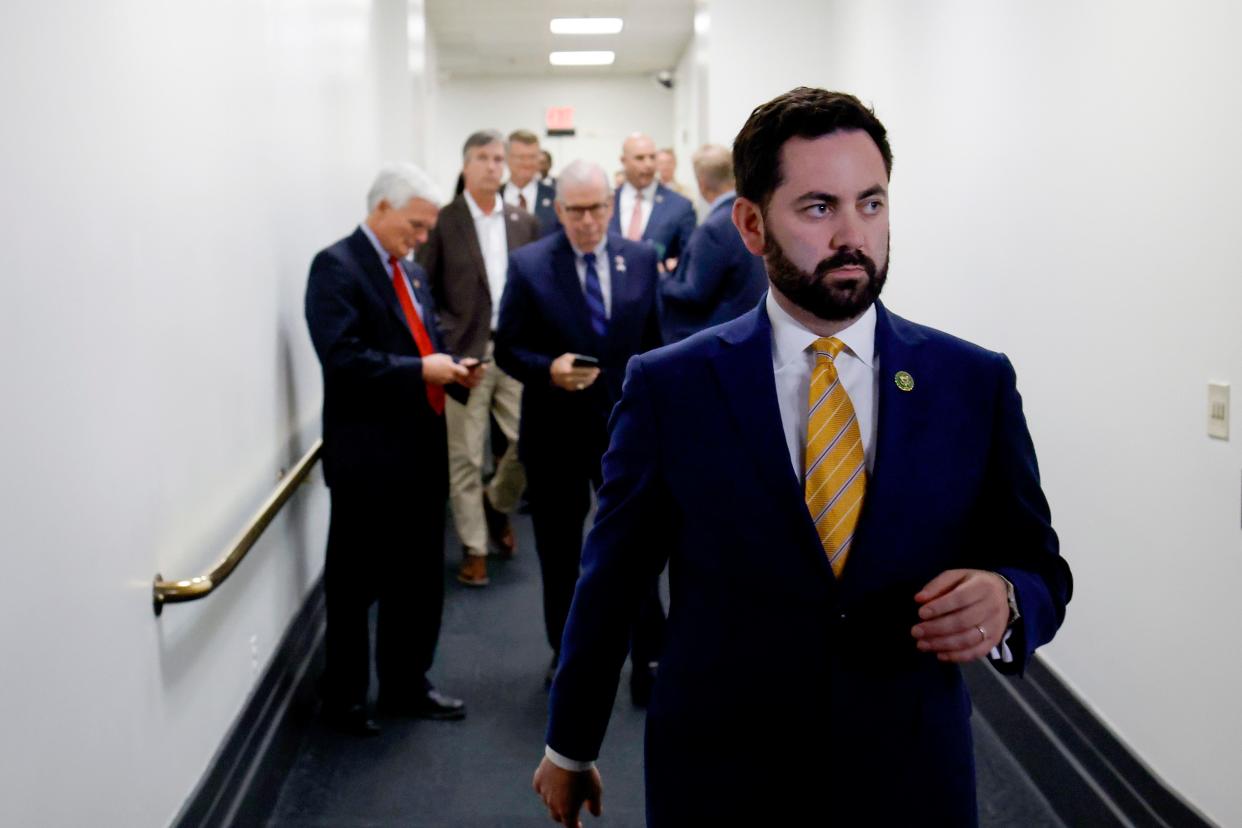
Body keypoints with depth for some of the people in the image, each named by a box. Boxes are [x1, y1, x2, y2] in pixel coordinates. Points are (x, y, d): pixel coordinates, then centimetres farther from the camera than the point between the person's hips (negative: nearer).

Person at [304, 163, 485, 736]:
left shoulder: (412, 273, 16)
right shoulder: (336, 267, -11)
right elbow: (341, 360, -21)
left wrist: (453, 370, 0)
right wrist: (421, 369, -21)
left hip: (421, 451, 8)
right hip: (368, 457, -8)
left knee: (419, 581, 14)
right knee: (355, 585, 6)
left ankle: (406, 686, 28)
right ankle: (344, 698, 20)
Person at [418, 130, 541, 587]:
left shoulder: (525, 223, 10)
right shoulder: (442, 222, -2)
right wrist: (443, 337, -10)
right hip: (464, 353, -3)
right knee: (465, 456, 2)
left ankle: (497, 504, 30)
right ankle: (474, 547, 13)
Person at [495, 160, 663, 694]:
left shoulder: (641, 259, 2)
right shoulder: (528, 265, -6)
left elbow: (654, 340, 9)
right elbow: (507, 349, -4)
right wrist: (549, 370, -22)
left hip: (625, 429, 1)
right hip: (555, 431, -1)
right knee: (559, 550, 12)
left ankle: (649, 656, 14)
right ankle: (565, 652, 29)